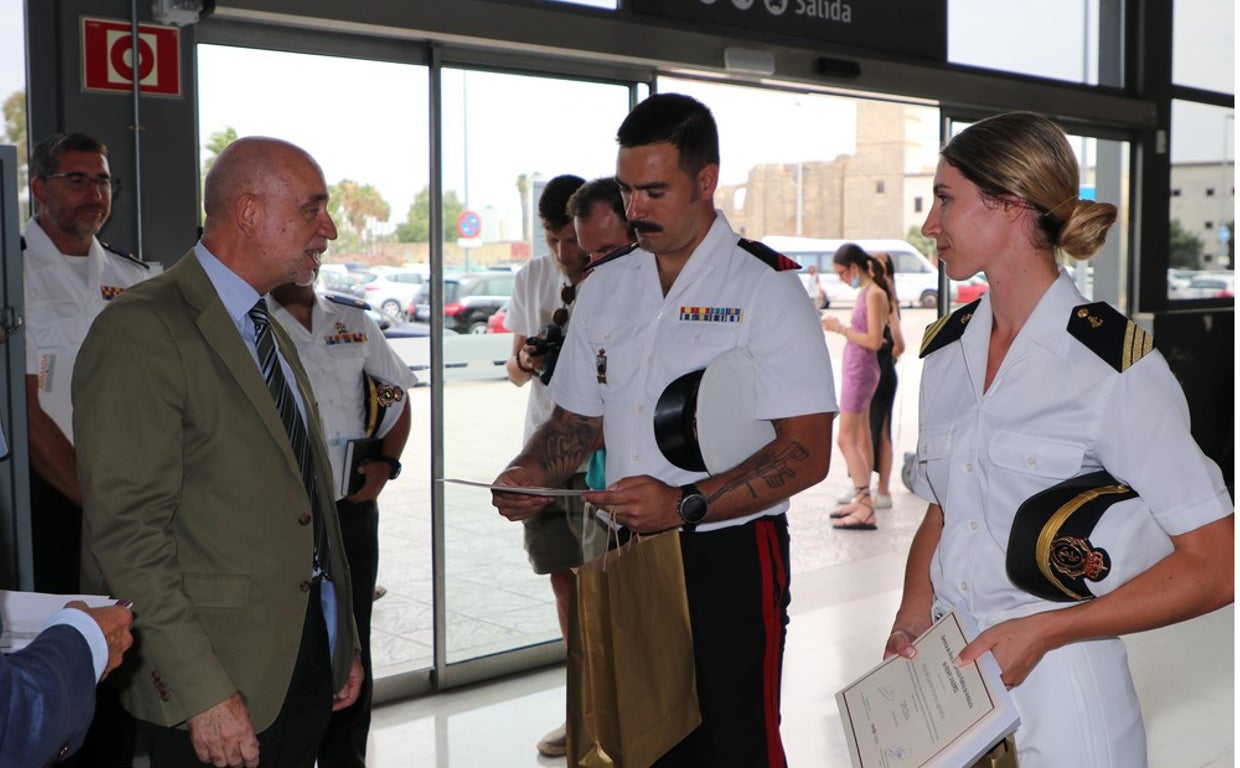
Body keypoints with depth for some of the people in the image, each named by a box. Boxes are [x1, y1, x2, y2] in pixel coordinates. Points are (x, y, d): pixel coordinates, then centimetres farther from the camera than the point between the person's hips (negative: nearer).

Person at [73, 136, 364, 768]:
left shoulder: (271, 332, 15)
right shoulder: (142, 331, -14)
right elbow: (127, 531, -20)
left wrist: (344, 643, 16)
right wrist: (204, 692, -22)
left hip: (309, 656, 8)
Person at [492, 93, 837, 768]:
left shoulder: (766, 286, -8)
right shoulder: (604, 286, 10)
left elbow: (807, 454, -14)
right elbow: (578, 419, 17)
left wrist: (685, 504, -24)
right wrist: (529, 473, -3)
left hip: (731, 555, -5)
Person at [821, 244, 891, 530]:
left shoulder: (874, 294, -16)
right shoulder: (864, 292, 12)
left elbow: (874, 341, -22)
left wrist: (840, 328, -17)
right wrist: (837, 326, 8)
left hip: (861, 371, -10)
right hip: (855, 370, 10)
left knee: (846, 440, -10)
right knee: (861, 438, 15)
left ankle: (866, 511, -10)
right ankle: (861, 500, 24)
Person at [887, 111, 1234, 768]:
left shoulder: (1113, 363, -14)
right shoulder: (945, 349, 4)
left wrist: (1040, 630, -18)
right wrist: (912, 622, -4)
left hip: (1057, 695, -5)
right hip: (943, 677, 6)